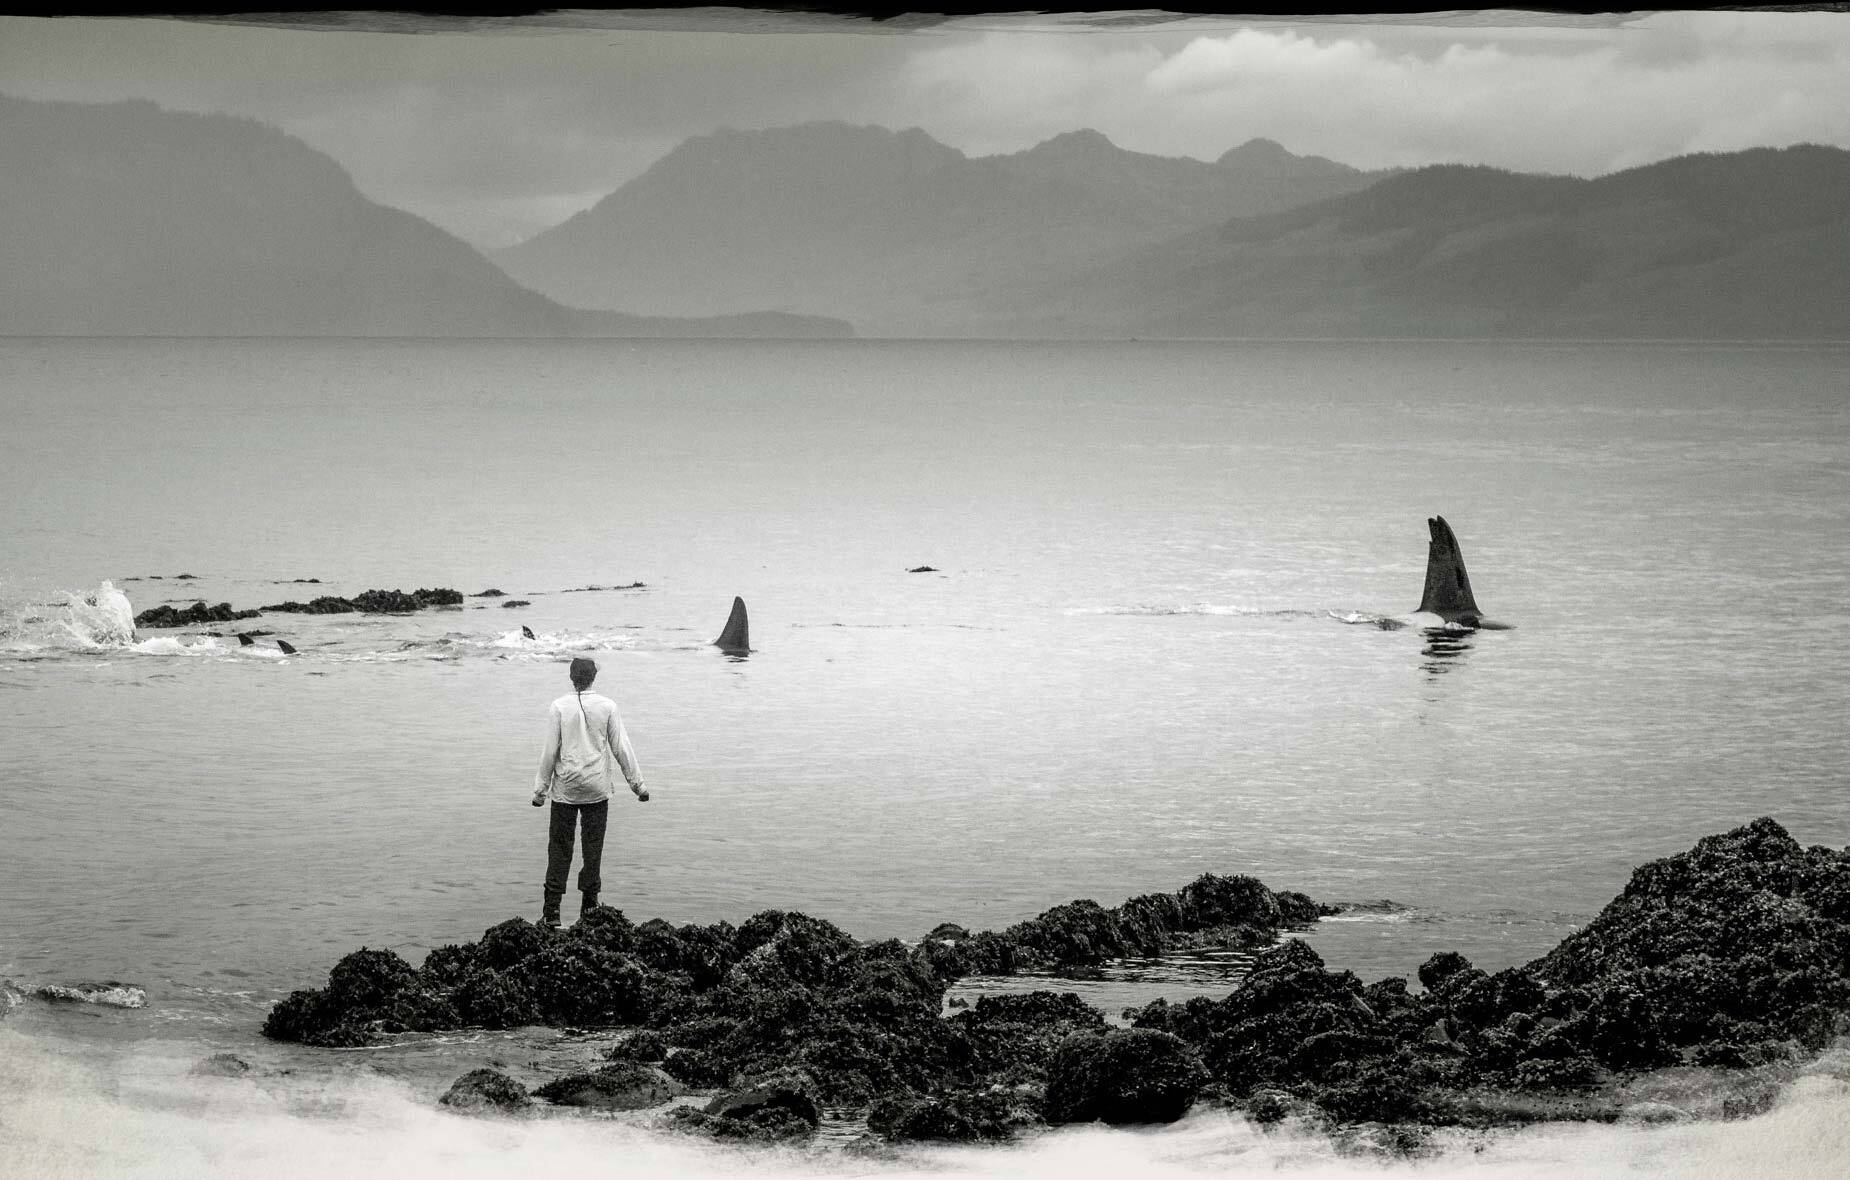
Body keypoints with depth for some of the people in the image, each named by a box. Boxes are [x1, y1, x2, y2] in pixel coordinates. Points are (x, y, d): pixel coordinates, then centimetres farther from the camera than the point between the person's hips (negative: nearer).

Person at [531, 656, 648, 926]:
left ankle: (552, 910, 1)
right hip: (597, 788, 1)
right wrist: (637, 784, 8)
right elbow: (622, 749, -1)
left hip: (565, 788, -1)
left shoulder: (559, 707, -7)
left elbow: (550, 752, -5)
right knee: (593, 847, 8)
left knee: (560, 847, 4)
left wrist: (541, 788, 4)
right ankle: (589, 907, 10)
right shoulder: (607, 706, -4)